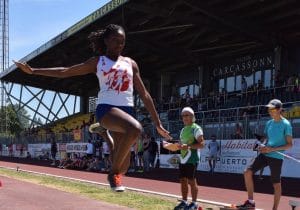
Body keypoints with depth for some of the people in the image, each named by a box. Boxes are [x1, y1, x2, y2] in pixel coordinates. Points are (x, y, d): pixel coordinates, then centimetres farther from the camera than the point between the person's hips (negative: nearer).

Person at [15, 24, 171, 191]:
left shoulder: (131, 63, 16)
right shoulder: (98, 61, 11)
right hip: (106, 108, -4)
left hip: (127, 109, 4)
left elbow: (144, 94, 15)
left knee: (123, 166, 2)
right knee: (135, 128, -35)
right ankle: (114, 173, -18)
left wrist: (157, 123, 10)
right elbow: (64, 72, 12)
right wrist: (33, 71, 6)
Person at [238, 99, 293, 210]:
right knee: (247, 173, -4)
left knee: (276, 184, 4)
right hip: (264, 154, 6)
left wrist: (272, 149, -19)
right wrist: (260, 145, -3)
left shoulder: (286, 124, -9)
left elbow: (289, 144, -9)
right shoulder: (269, 123, 10)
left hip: (276, 157, -6)